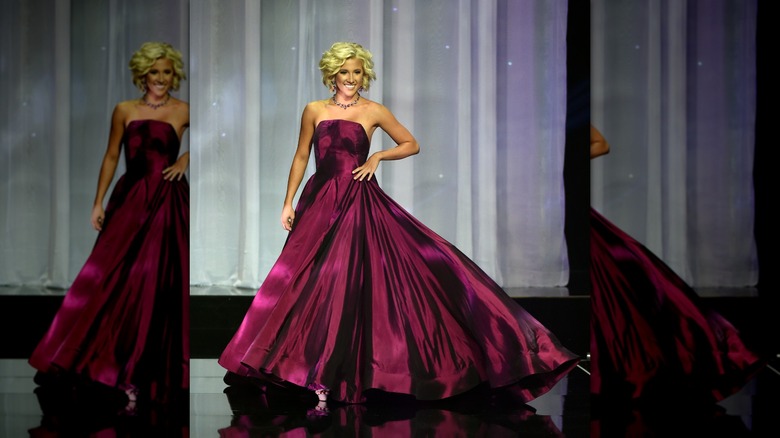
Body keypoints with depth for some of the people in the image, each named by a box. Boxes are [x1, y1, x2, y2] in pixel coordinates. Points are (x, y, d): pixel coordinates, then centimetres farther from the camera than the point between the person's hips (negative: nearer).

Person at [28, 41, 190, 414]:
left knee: (160, 284, 0)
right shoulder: (124, 110, 6)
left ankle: (147, 372, 11)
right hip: (129, 201, 2)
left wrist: (187, 158, -2)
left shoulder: (183, 112, 1)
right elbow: (111, 156, 10)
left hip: (168, 204, -1)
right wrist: (98, 202, 6)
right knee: (115, 278, -3)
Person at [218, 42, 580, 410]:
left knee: (352, 280, -6)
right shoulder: (314, 110, 6)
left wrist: (377, 156, -5)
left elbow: (412, 145, 9)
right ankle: (317, 369, 12)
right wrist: (288, 202, 7)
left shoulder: (374, 111, 1)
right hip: (320, 201, 2)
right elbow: (301, 157, 11)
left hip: (360, 203, -2)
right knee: (310, 282, 1)